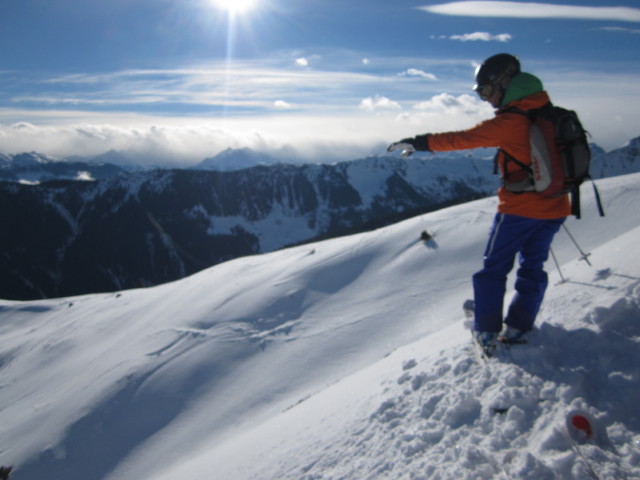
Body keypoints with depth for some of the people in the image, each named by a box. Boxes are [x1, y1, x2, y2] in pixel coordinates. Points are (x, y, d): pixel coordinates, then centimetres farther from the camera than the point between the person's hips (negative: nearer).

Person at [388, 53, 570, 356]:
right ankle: (518, 328, 19)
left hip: (520, 208, -7)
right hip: (555, 207, 7)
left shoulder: (511, 121, -16)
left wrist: (419, 143, -13)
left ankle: (487, 333, 10)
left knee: (494, 268, 7)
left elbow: (463, 139, -19)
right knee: (532, 267, 16)